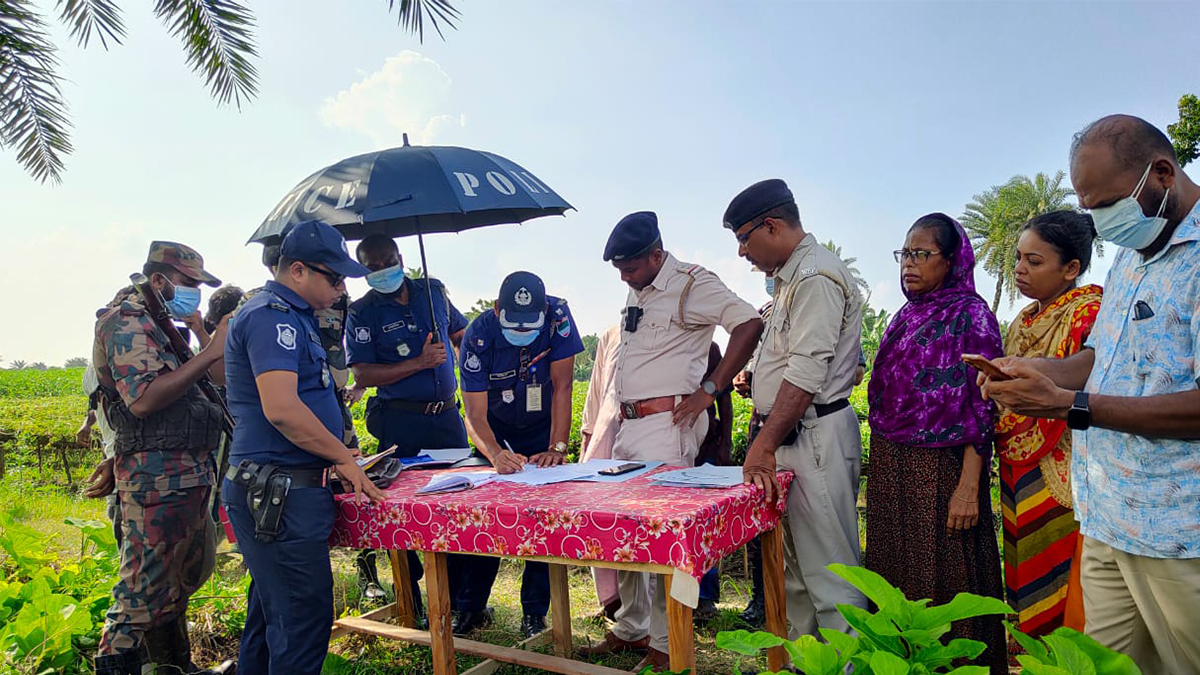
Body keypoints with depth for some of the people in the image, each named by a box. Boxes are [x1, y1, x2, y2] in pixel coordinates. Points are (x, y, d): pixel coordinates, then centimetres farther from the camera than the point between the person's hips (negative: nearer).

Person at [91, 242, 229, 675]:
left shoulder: (160, 324, 20)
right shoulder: (129, 321, -11)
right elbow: (142, 399, -25)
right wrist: (210, 354, -23)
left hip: (188, 473, 11)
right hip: (157, 477, -11)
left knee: (181, 577, 20)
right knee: (144, 590, -6)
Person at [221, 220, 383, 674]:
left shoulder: (290, 316, 20)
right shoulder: (271, 315, -14)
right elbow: (281, 408, -25)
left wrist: (338, 458, 22)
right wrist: (344, 458, -15)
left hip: (279, 492, 11)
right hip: (280, 495, -11)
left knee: (271, 615, 20)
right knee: (304, 620, -5)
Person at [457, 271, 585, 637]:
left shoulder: (558, 315, -26)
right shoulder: (478, 336, -27)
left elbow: (562, 387, -23)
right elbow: (475, 414, -27)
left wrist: (557, 449, -29)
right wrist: (495, 454, -46)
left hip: (543, 431, 0)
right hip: (496, 435, 0)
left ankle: (534, 612, 6)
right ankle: (470, 606, 15)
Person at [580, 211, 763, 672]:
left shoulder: (691, 283, -8)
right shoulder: (635, 292, 17)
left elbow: (749, 324, -19)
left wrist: (709, 390, -18)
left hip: (667, 423, -9)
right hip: (629, 425, 9)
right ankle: (631, 628, 28)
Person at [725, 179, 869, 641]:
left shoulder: (816, 277, -15)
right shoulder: (791, 277, 18)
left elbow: (806, 374, -22)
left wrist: (764, 446, -23)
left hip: (814, 436, -11)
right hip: (791, 436, 11)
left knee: (827, 572, -4)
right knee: (794, 566, 17)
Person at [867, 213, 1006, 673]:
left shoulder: (971, 316, -8)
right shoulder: (906, 318, 13)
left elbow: (981, 407, -13)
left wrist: (969, 487, -19)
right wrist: (882, 466, 14)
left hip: (940, 469, -7)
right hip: (889, 466, 7)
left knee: (941, 578, 2)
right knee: (894, 573, 13)